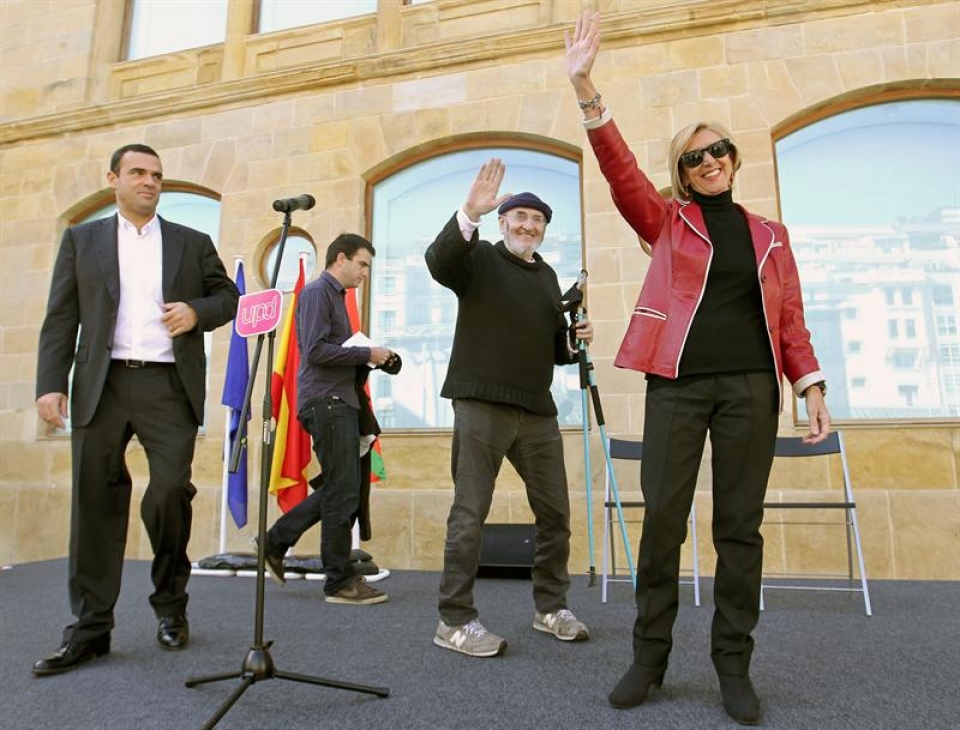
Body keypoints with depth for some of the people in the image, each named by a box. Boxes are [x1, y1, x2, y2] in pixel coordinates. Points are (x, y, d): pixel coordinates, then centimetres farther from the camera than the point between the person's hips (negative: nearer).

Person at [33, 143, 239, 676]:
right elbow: (60, 319, 7)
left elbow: (228, 296, 15)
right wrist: (51, 384, -3)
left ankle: (171, 607, 15)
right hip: (102, 385, 1)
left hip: (169, 385, 0)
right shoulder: (81, 239, 14)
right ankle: (90, 628, 14)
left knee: (170, 493, -7)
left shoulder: (193, 243, 15)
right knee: (96, 503, 3)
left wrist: (197, 312, -7)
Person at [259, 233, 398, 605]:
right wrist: (367, 354, -14)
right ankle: (340, 580, 7)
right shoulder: (317, 292, -7)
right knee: (343, 491, -4)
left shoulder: (335, 295, 21)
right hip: (326, 401, -10)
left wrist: (371, 360, 6)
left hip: (340, 401, 10)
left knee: (338, 488, 15)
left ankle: (276, 541, 25)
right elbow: (316, 351, -18)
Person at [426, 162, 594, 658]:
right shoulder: (479, 258, 4)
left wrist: (575, 341, 3)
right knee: (470, 513, -2)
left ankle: (551, 607, 28)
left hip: (537, 410, 6)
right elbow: (438, 262, -19)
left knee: (555, 512, 11)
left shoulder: (548, 276, 21)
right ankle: (455, 621, 10)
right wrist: (470, 213, -32)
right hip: (481, 405, -6)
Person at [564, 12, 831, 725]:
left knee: (740, 524, 4)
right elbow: (620, 170, -4)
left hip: (750, 387, 2)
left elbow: (789, 317, 12)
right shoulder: (667, 221, 10)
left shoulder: (769, 234, 16)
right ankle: (649, 656, 13)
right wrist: (586, 90, -15)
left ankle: (734, 664, 18)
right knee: (662, 519, -2)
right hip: (677, 384, -2)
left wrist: (811, 385, 1)